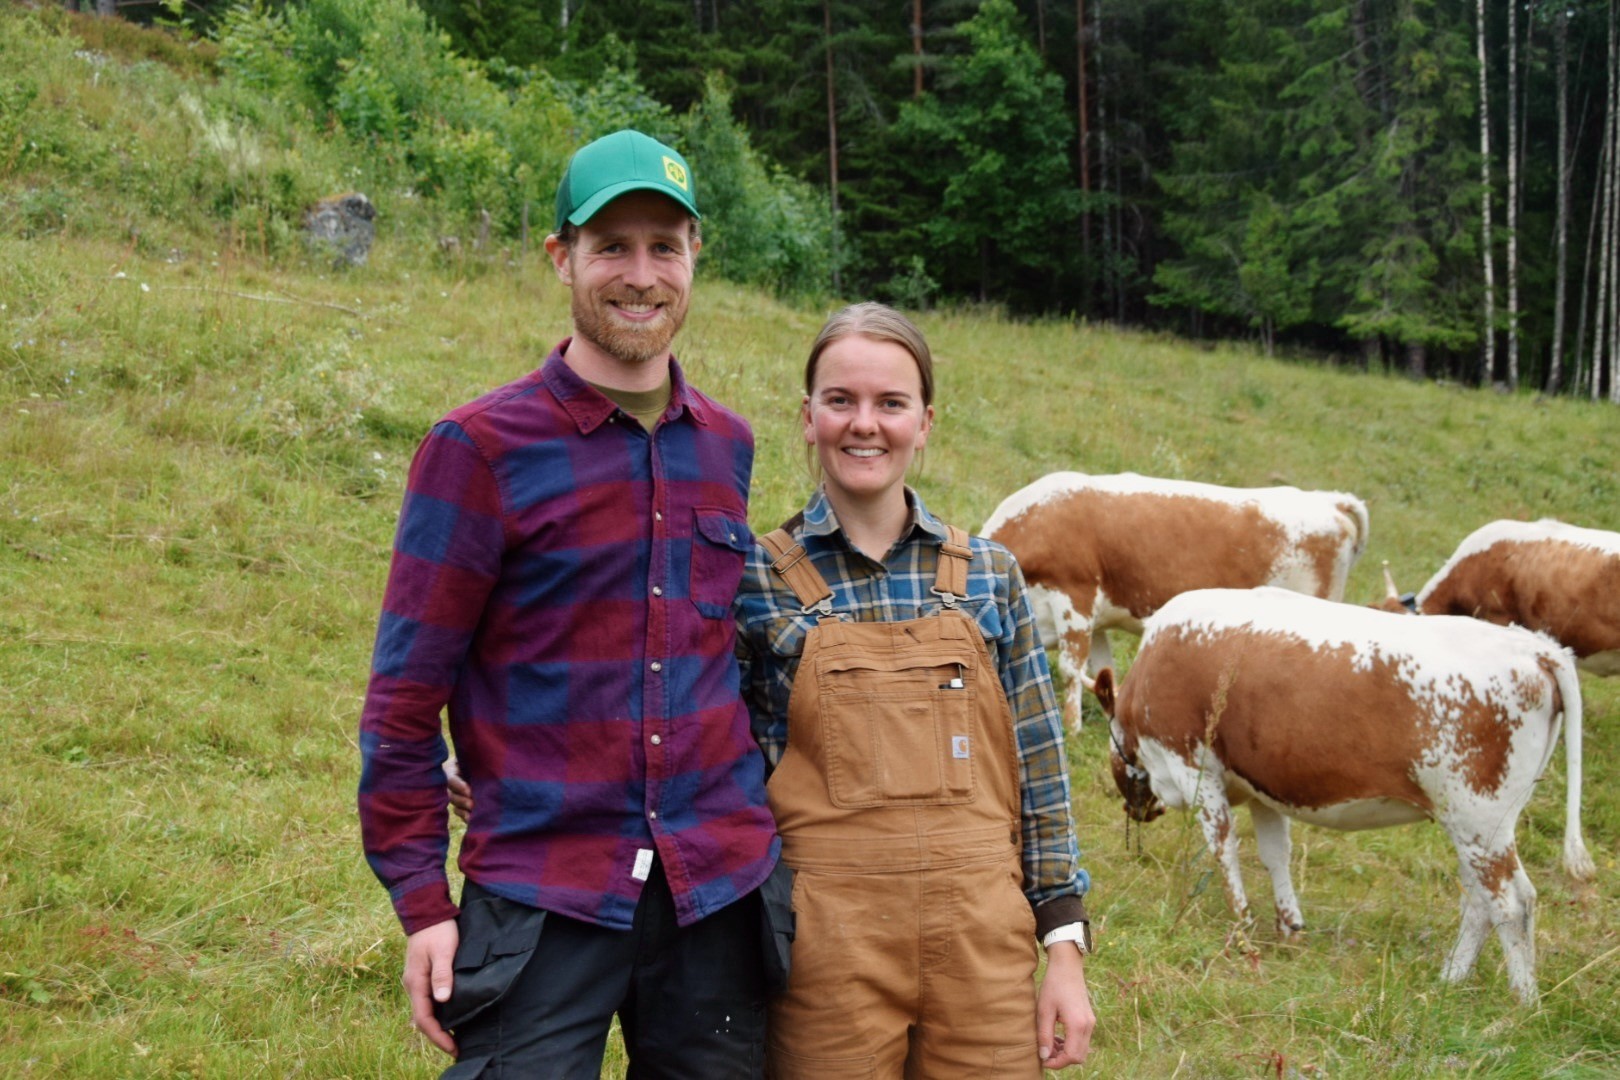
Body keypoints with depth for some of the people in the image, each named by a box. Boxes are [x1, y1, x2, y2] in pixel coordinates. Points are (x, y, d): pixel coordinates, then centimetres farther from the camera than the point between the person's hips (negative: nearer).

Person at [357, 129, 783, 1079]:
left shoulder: (726, 445, 10)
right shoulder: (481, 447, -5)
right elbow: (405, 693, -5)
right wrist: (421, 902, -7)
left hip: (719, 891, 5)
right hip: (544, 894, -4)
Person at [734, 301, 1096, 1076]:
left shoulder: (989, 574, 6)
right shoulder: (758, 581, 0)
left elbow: (1038, 770, 7)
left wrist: (1065, 951, 3)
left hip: (985, 946, 2)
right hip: (828, 951, -2)